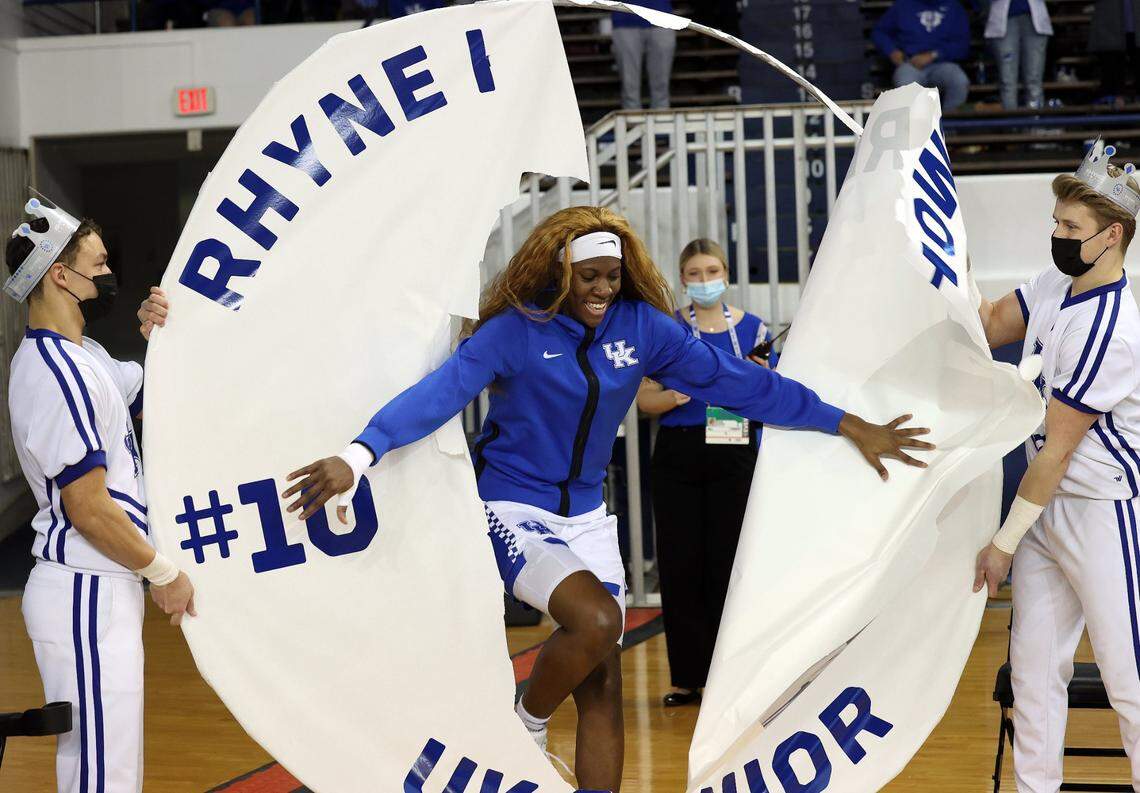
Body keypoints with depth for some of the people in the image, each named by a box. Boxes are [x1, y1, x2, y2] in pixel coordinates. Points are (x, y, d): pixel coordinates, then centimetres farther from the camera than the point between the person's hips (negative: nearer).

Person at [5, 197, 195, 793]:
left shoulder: (81, 358, 13)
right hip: (85, 596, -11)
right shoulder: (58, 374, -18)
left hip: (100, 589, 11)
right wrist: (164, 574, -9)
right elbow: (89, 509, -21)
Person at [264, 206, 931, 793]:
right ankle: (527, 727, 1)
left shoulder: (641, 326, -5)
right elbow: (440, 393, -25)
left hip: (586, 516, 5)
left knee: (603, 687, 2)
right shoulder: (516, 330, -15)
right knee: (595, 620, -27)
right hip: (513, 510, -5)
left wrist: (849, 426, -8)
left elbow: (736, 381, -5)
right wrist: (358, 457, -40)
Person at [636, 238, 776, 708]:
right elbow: (644, 399, 4)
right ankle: (686, 677, 10)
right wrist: (673, 396, -16)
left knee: (727, 563, 1)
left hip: (733, 458, 0)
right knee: (679, 566, 0)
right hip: (677, 457, 0)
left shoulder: (753, 328, 6)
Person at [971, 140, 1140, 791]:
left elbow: (1057, 450, -17)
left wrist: (1005, 543, -11)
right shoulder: (1056, 285, 5)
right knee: (1034, 665, 11)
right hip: (1047, 504, 9)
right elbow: (988, 327, 19)